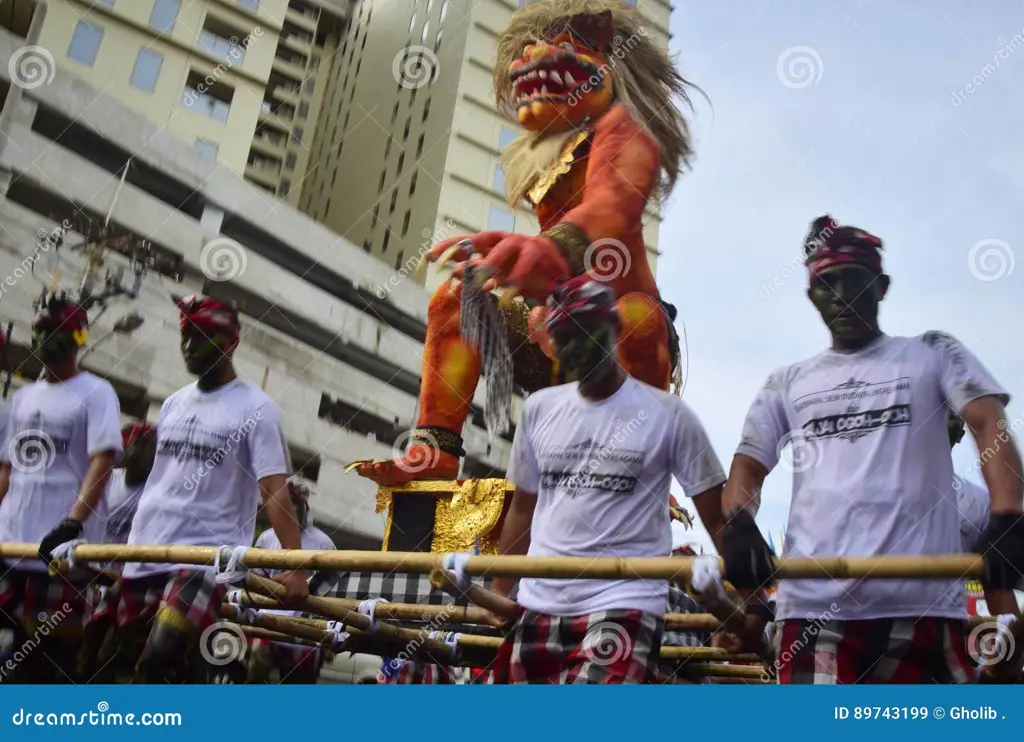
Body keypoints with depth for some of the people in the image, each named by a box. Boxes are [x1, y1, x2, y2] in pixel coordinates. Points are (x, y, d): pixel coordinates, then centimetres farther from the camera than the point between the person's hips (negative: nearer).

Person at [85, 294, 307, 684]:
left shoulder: (255, 407, -5)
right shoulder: (173, 403, 15)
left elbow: (275, 491, -13)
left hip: (206, 559, -7)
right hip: (143, 557, 7)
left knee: (162, 661, -23)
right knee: (116, 665, 10)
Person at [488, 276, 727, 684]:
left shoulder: (667, 414, -3)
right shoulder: (539, 409, 9)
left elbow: (717, 519, -1)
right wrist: (497, 595, 13)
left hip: (623, 605, -5)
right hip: (539, 605, 5)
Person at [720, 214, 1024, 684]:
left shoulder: (933, 354, 14)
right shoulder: (787, 383, 20)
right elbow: (748, 465, 14)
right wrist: (739, 526, -9)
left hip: (923, 600, -1)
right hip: (816, 601, 2)